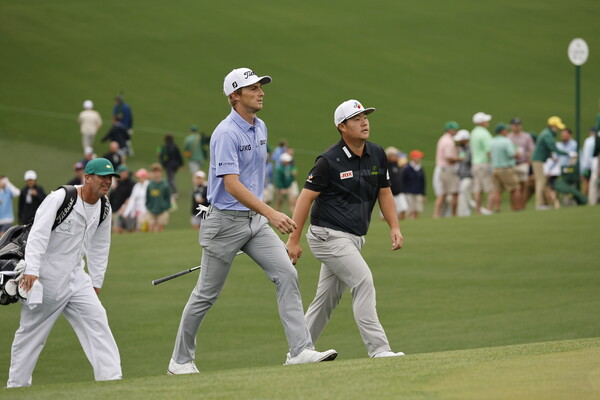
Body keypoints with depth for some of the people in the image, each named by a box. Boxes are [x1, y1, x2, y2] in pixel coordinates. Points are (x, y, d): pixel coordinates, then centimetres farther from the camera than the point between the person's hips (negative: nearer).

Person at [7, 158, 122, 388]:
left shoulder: (103, 209, 4)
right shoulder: (59, 199, -17)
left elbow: (99, 248, 16)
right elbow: (38, 235, -24)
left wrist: (96, 283, 15)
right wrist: (32, 271, -33)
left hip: (76, 278, 6)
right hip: (45, 278, -6)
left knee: (97, 320, -8)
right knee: (31, 331, 3)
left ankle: (111, 377, -8)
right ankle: (17, 385, 14)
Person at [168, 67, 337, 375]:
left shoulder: (260, 128, 9)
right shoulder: (226, 134, -19)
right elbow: (232, 186, -28)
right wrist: (271, 214, -35)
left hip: (255, 220, 7)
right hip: (225, 222, -7)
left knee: (287, 274, -9)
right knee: (206, 294, 3)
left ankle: (300, 350, -14)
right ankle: (181, 361, 17)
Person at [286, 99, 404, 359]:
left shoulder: (377, 155, 7)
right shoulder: (329, 161, -13)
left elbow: (384, 192, 17)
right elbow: (306, 197, -10)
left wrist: (394, 227, 5)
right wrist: (293, 240, -12)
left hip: (354, 239, 7)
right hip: (329, 236, -7)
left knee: (327, 298, 11)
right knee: (363, 280, -19)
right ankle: (378, 350, -21)